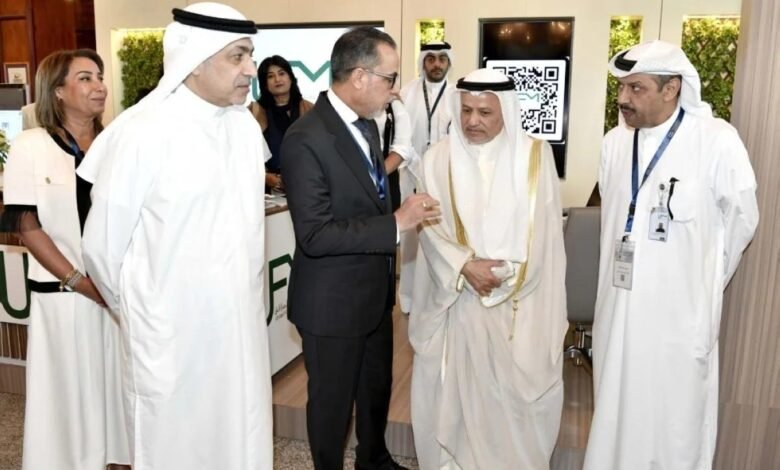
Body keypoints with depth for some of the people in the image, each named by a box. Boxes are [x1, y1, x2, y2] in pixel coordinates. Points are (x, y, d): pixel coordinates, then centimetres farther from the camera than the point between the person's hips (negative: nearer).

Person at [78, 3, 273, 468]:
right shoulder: (141, 133, -17)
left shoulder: (246, 124, 0)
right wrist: (135, 308, 7)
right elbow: (103, 245, -7)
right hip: (173, 332, -5)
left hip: (243, 323, 5)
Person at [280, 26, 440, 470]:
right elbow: (314, 235, -28)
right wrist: (396, 224, -28)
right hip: (333, 300, -8)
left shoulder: (367, 125, 4)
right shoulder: (306, 138, -23)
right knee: (333, 401, 14)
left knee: (378, 388, 26)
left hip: (376, 289, 8)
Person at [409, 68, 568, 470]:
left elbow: (542, 233, -4)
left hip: (517, 303, 0)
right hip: (456, 299, 1)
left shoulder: (536, 156, -2)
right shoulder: (438, 158, -1)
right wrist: (465, 267, -18)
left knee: (512, 393, 10)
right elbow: (430, 227, -5)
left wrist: (502, 275, -12)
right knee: (454, 391, 11)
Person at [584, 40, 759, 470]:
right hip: (618, 309, 5)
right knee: (615, 420, 17)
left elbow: (742, 221, -1)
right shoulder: (614, 142, 2)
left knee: (676, 427, 10)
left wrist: (702, 282, 10)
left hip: (681, 313, -4)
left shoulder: (717, 141, -13)